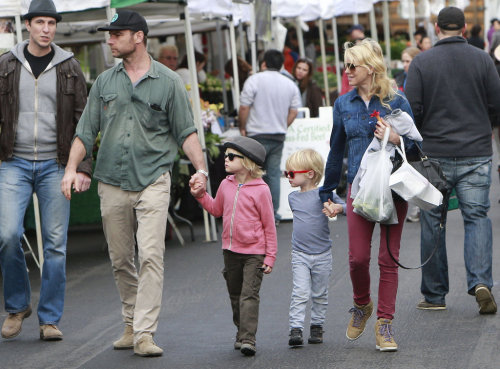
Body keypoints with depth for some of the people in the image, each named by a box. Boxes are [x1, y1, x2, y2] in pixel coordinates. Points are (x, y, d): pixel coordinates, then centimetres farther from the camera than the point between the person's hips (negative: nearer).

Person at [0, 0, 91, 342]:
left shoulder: (69, 67, 5)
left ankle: (50, 319, 9)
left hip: (55, 164, 0)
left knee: (56, 244, 0)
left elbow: (83, 120, 5)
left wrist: (84, 167, -2)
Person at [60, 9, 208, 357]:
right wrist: (71, 168, -1)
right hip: (112, 184, 4)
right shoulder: (105, 81, 11)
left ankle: (145, 333, -15)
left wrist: (200, 169, -9)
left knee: (151, 256, -14)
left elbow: (186, 132, 5)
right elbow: (86, 131, 12)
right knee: (120, 259, 8)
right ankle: (131, 324, 24)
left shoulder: (168, 82, 3)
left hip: (152, 181, -3)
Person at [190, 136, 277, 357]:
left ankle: (248, 339, -15)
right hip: (230, 250, 6)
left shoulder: (260, 190, -10)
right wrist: (201, 195, 9)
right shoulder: (226, 185, 6)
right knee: (235, 295, 14)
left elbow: (269, 226, -6)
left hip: (254, 252, -6)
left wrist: (270, 256, -7)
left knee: (249, 295, -11)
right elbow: (217, 210, 24)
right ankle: (241, 332, 27)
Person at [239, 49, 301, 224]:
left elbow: (244, 107, -9)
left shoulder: (254, 80, -7)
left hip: (257, 135, -5)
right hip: (279, 137, 5)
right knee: (274, 174, 8)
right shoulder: (290, 85, 9)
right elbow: (294, 111, 8)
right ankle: (273, 214, 6)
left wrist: (243, 128, 3)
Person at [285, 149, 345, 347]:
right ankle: (295, 329, -12)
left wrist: (337, 208, -32)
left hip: (322, 255, -2)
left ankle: (317, 326, 22)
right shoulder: (293, 197, 8)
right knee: (300, 293, -9)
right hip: (299, 254, 2)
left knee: (320, 294, 9)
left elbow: (344, 207, -10)